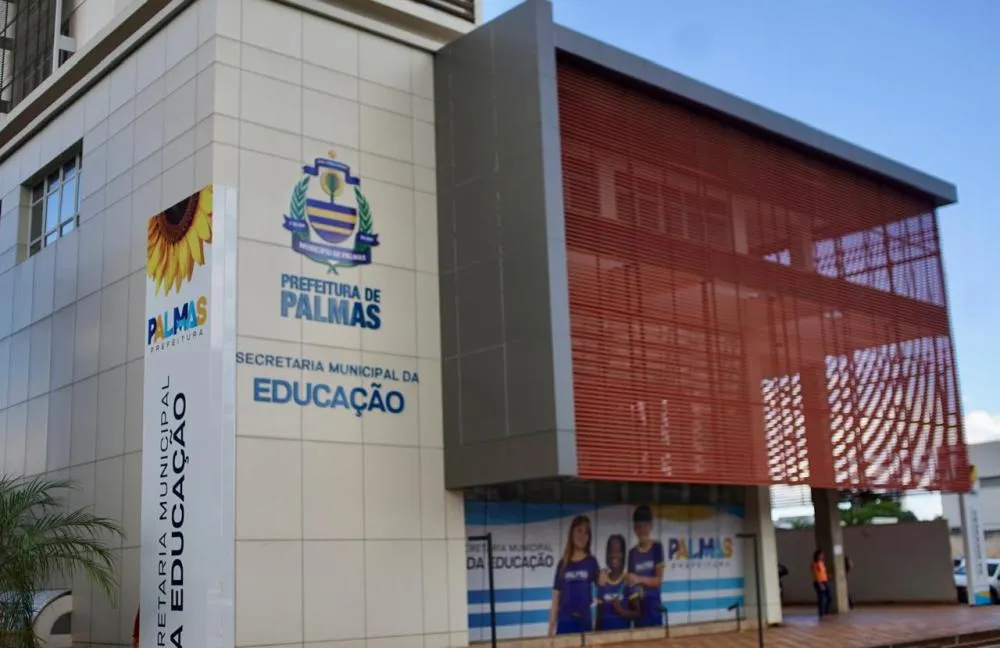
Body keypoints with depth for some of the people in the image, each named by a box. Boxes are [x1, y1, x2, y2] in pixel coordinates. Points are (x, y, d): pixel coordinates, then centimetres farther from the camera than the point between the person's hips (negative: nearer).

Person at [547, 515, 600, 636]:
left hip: (584, 621, 0)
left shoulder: (591, 562, 6)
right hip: (564, 621, 0)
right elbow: (556, 598, 8)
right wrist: (550, 628, 5)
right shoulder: (563, 563, 7)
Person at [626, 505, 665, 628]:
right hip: (638, 606, 2)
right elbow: (630, 580, 5)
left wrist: (640, 579, -19)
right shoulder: (632, 553, 7)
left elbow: (658, 580, -5)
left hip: (653, 605, -2)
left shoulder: (657, 547, -1)